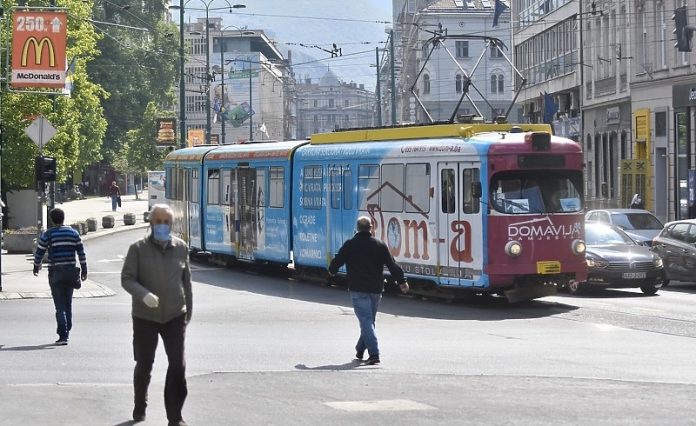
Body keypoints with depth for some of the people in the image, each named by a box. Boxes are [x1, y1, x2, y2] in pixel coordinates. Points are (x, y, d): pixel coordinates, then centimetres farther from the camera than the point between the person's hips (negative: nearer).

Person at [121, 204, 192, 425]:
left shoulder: (181, 248, 4)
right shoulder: (138, 248, -5)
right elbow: (126, 278, -8)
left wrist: (188, 312, 14)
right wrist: (143, 295, -27)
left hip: (175, 316, 2)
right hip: (145, 317, -2)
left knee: (178, 365, -6)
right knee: (144, 365, 10)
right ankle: (140, 407, 32)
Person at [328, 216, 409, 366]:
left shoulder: (350, 245, -3)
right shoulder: (380, 245, 5)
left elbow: (337, 261, 3)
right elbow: (392, 265, 3)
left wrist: (332, 271, 24)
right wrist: (402, 281, 8)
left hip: (358, 289, -4)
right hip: (376, 289, 4)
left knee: (366, 321, -9)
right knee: (369, 320, 18)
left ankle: (374, 354, -21)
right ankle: (360, 349, 31)